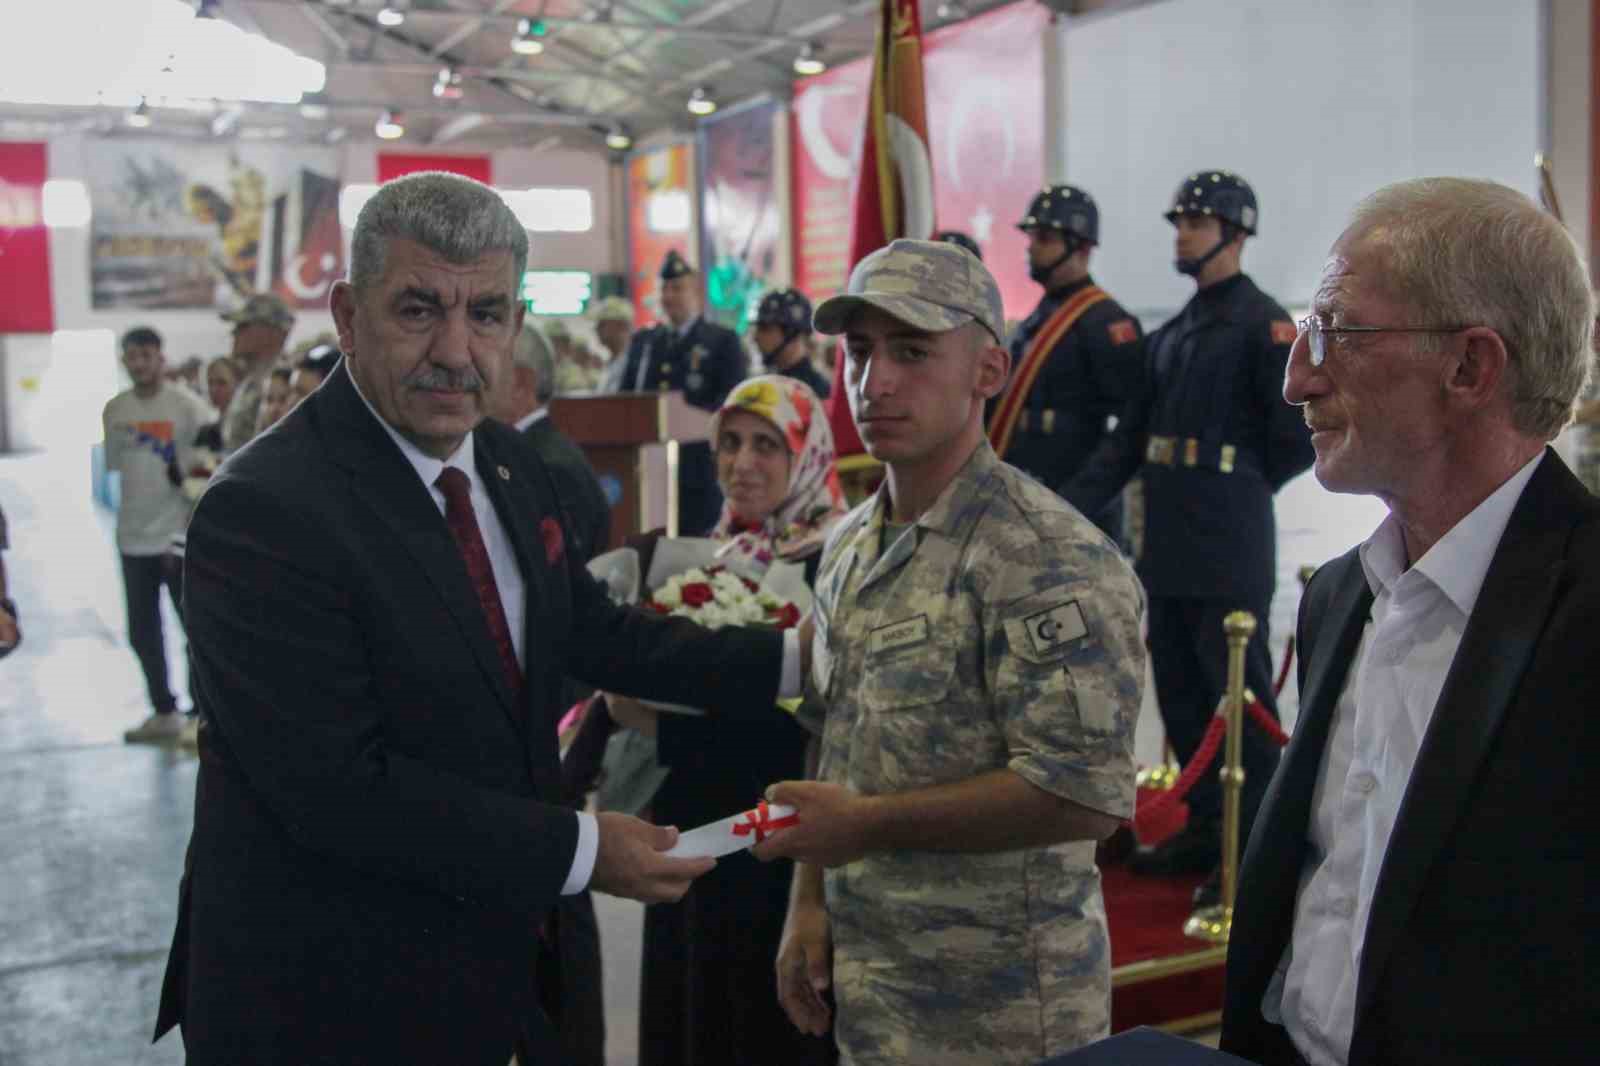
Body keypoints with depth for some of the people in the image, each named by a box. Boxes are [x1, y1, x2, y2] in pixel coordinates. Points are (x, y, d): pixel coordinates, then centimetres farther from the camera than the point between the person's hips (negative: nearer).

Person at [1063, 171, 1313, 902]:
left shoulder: (1264, 323, -8)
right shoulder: (1173, 333, 17)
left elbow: (1299, 436, -12)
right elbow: (1132, 433, 15)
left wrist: (1240, 485, 1)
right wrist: (1072, 507, 7)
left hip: (1230, 545, -8)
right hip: (1170, 541, 8)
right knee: (1180, 689, 14)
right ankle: (1206, 828, 27)